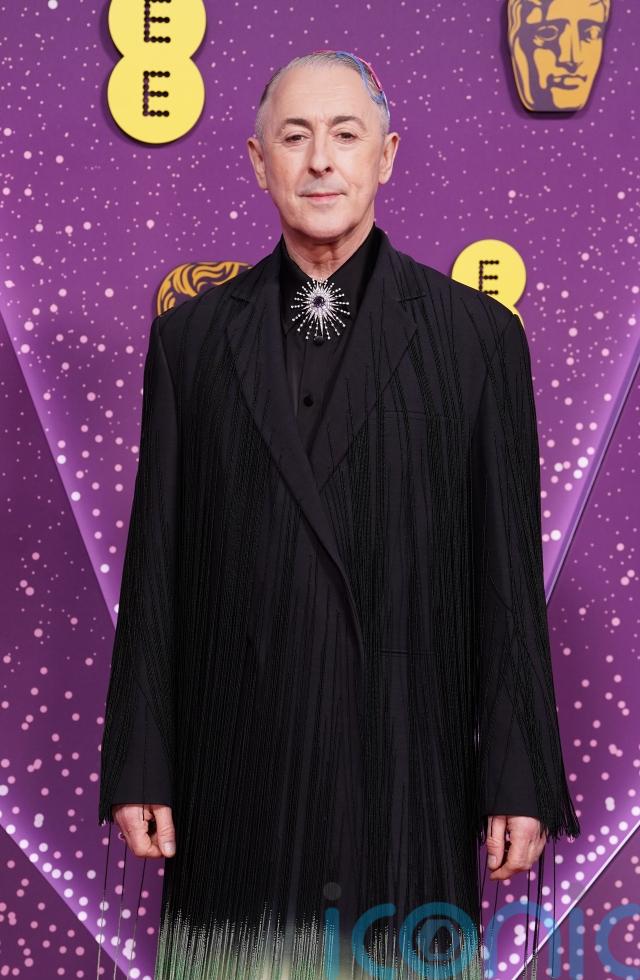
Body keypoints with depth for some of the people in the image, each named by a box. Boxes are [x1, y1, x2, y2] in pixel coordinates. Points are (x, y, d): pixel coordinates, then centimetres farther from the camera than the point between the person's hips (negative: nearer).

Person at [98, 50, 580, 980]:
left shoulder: (477, 334, 2)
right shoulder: (190, 336, 7)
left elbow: (510, 573, 1)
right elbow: (155, 563, 6)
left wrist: (521, 782, -1)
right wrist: (137, 766, 4)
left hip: (411, 774, -1)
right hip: (236, 774, 1)